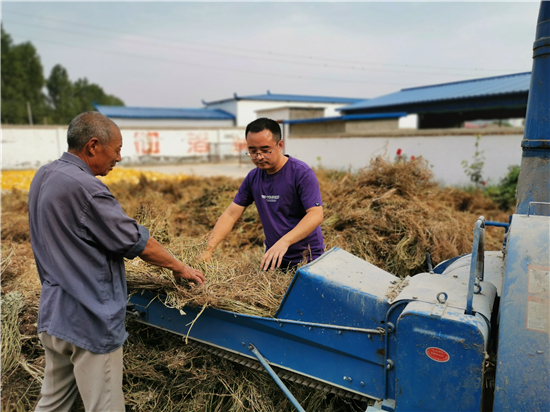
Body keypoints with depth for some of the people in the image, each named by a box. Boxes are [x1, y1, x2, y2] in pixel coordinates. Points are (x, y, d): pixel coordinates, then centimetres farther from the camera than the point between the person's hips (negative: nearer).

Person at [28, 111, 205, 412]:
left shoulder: (43, 177, 6)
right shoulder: (84, 187, -23)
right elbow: (135, 241, -18)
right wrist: (180, 268, -5)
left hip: (52, 315, 9)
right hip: (89, 320, -9)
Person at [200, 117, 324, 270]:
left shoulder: (302, 173, -15)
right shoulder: (253, 177, 2)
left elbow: (316, 215, -25)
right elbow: (230, 215, 3)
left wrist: (284, 241, -38)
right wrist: (208, 250, -8)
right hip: (273, 259, 5)